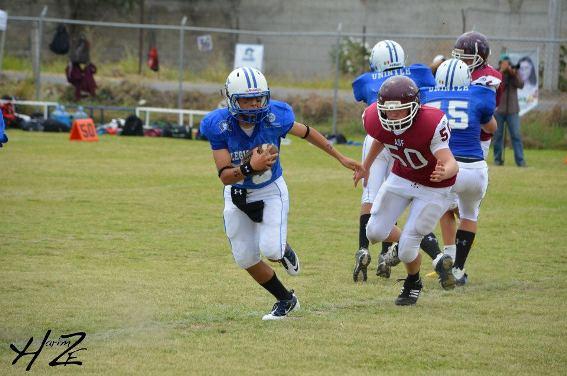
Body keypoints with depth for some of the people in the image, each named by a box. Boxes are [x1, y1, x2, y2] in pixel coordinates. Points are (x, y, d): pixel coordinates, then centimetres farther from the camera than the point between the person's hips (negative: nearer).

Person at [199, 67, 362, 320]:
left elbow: (307, 133, -2)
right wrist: (250, 167, -46)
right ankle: (286, 300, 28)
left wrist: (341, 158, 6)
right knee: (246, 259, 5)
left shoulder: (275, 116, -24)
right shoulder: (219, 125, -25)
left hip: (271, 190, -1)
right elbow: (225, 176, -26)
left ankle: (284, 251, 21)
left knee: (270, 250, -19)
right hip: (237, 194, 1)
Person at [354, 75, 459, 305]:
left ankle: (413, 284, 27)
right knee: (375, 232, -1)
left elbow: (451, 164, -38)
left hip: (433, 188, -5)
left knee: (407, 249, -7)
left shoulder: (431, 123, -36)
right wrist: (366, 166, 21)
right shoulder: (375, 120, -19)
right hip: (401, 177, 5)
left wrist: (444, 172, -62)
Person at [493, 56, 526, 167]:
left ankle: (520, 160, -7)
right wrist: (502, 71, -20)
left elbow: (520, 85, -5)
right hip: (498, 109, -1)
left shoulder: (515, 73, 8)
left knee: (516, 135, -6)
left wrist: (513, 74, -19)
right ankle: (498, 159, 13)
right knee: (498, 135, 5)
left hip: (512, 110, 1)